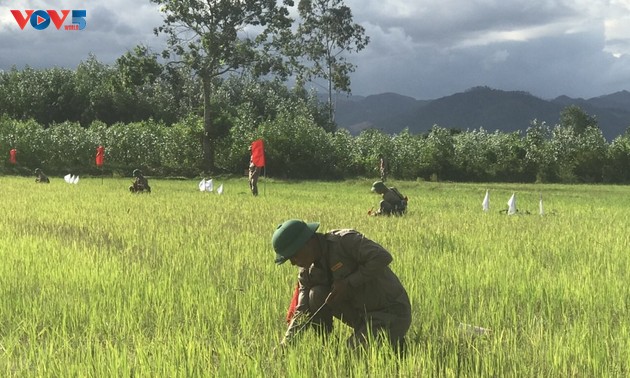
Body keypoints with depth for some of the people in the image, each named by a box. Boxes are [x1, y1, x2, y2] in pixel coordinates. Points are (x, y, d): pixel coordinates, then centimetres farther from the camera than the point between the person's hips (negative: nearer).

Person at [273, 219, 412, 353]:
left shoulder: (345, 240, -21)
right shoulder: (308, 269, 0)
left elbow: (383, 257, -31)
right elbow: (303, 312, -2)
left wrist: (348, 283, -27)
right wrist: (285, 344, -15)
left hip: (392, 314, -7)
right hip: (363, 313, 7)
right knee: (316, 295, -12)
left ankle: (392, 343, 4)